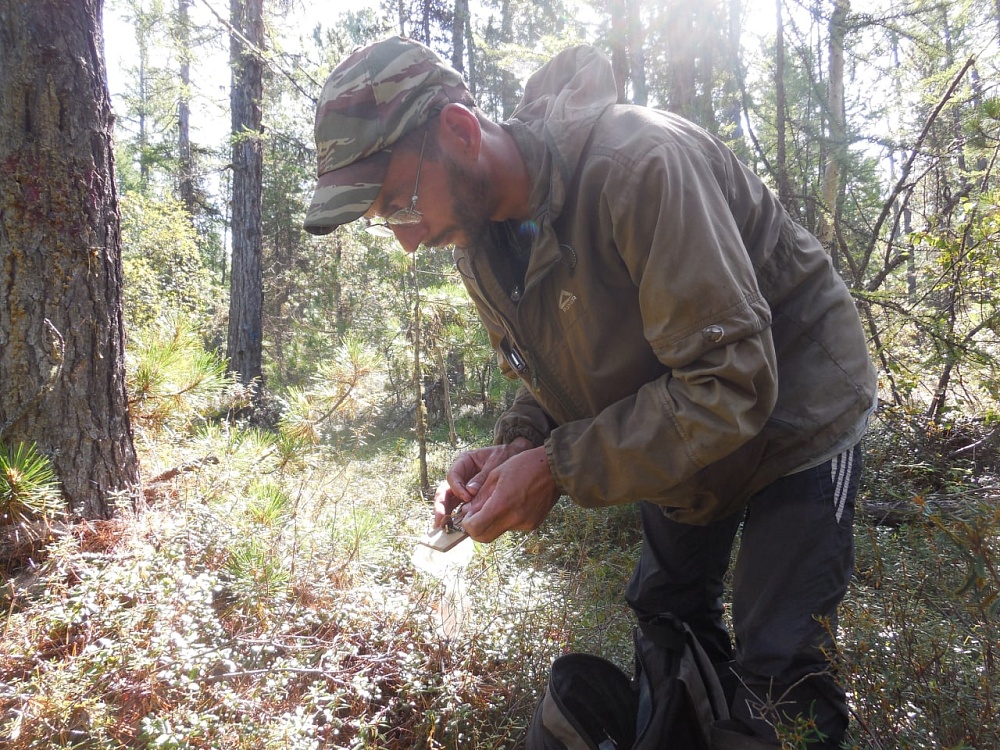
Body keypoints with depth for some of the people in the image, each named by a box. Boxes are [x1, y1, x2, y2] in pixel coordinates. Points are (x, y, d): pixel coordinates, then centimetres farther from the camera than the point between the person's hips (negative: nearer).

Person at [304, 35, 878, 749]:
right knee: (668, 620, 18)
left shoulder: (638, 162, -35)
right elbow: (553, 372, 6)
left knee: (776, 683, -5)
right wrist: (516, 445, -15)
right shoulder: (478, 232, -8)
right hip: (676, 432, 7)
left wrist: (561, 467, -34)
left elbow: (729, 383, -35)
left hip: (792, 417, -7)